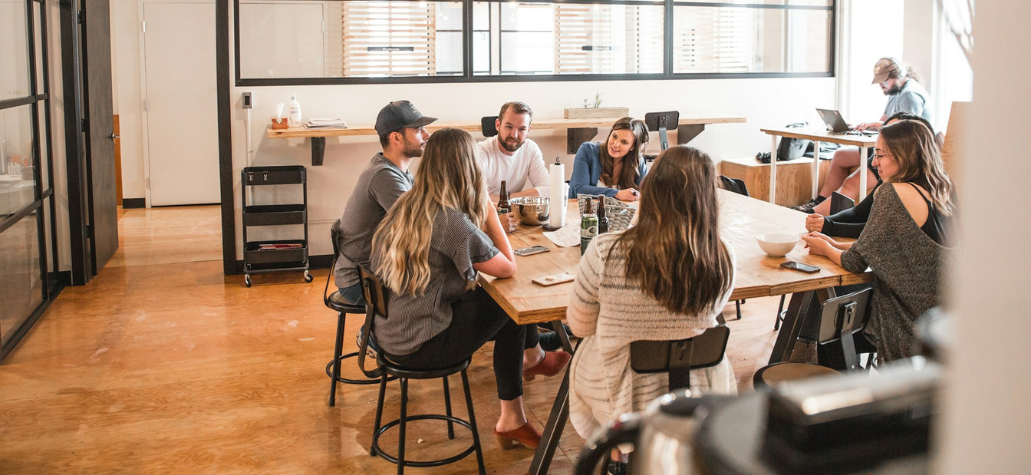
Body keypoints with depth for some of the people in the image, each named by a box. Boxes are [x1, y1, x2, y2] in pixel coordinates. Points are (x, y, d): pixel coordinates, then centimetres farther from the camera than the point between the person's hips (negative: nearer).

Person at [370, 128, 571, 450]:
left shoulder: (405, 207, 2)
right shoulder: (452, 222, -24)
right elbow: (508, 268, -12)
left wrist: (482, 213, 2)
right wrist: (489, 210, -7)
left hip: (388, 335, 8)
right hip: (418, 346, -8)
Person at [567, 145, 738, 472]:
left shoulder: (604, 253, -27)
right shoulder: (723, 258, -20)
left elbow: (580, 326, -9)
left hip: (622, 399, -2)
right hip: (698, 398, 2)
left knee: (582, 358, 33)